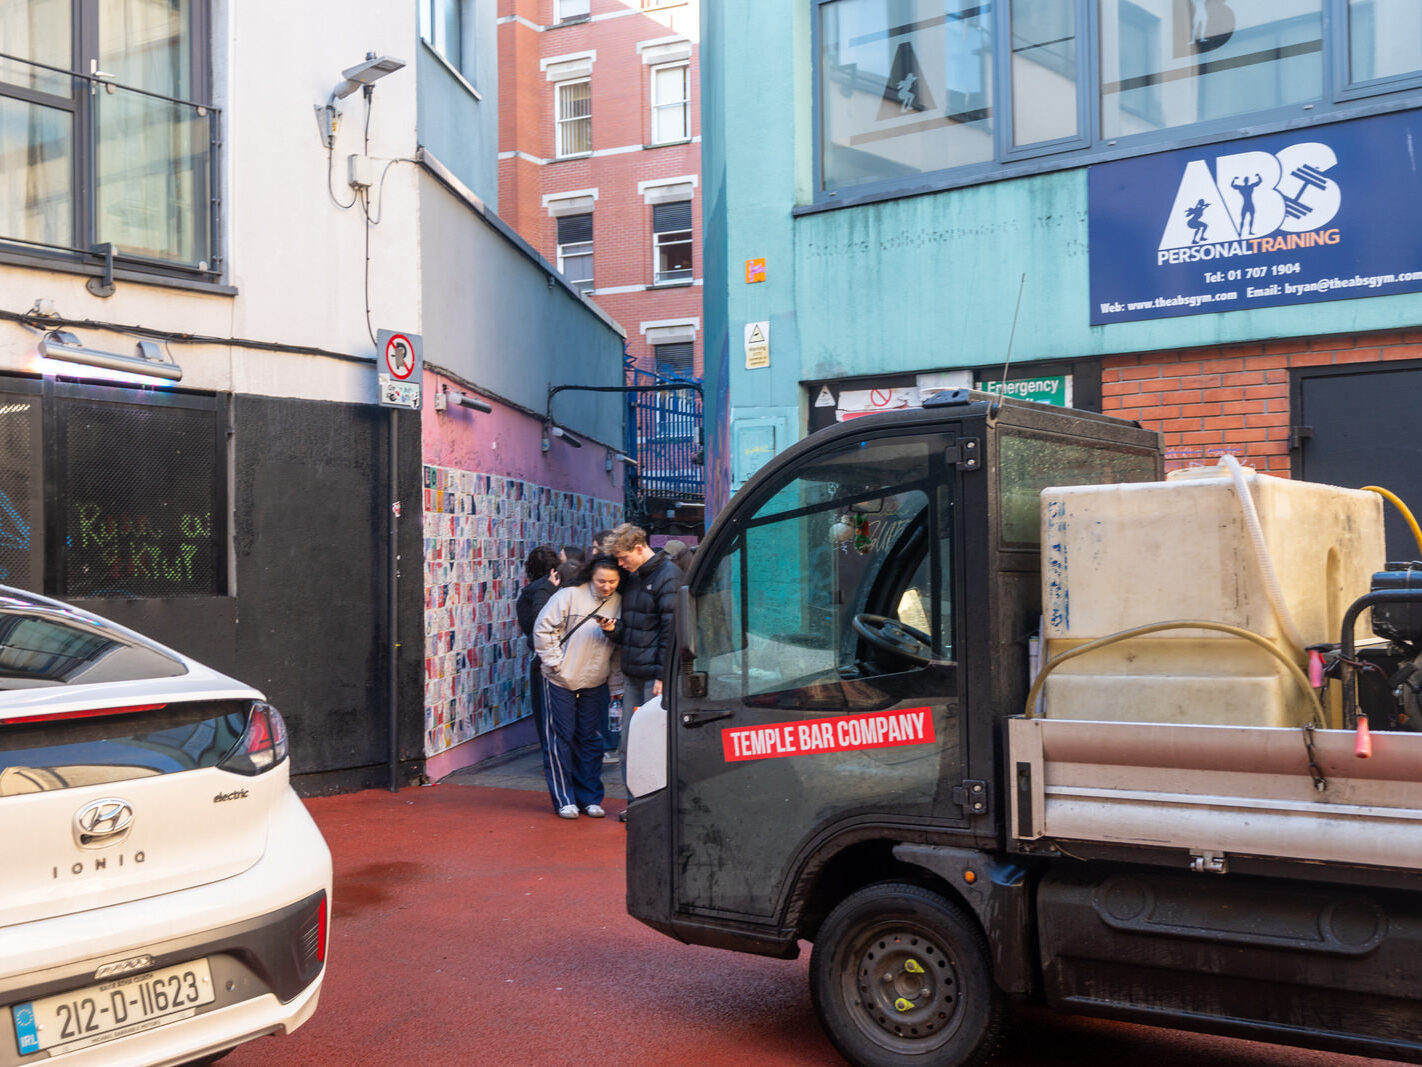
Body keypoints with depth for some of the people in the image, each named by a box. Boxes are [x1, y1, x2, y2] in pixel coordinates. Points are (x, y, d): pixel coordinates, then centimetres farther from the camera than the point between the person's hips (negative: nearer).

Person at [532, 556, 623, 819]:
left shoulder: (618, 603, 2)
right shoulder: (569, 595, -12)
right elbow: (543, 629, -9)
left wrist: (610, 632, -13)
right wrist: (555, 662, -9)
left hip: (595, 683, 4)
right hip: (561, 681, -4)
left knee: (590, 740, 10)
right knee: (561, 739, 2)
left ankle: (590, 798, 20)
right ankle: (564, 800, 11)